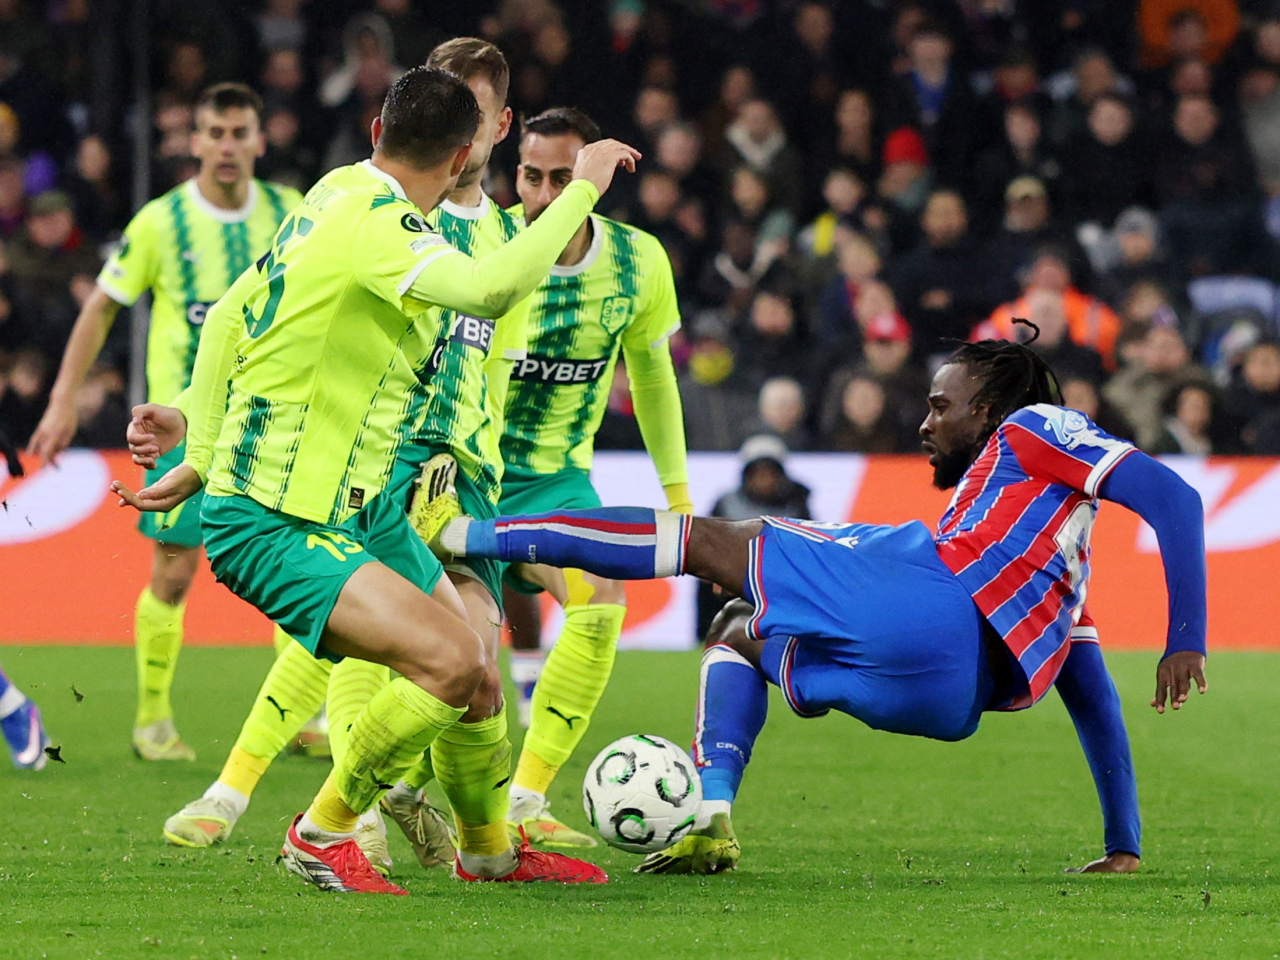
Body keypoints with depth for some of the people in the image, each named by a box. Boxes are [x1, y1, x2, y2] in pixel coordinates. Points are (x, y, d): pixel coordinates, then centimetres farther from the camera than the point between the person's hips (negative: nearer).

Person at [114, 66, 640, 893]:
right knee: (448, 661, -23)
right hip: (274, 527, -10)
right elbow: (493, 289, -40)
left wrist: (204, 459, 16)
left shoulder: (339, 195, 8)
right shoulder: (376, 223, -23)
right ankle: (321, 836, -4)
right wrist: (581, 190, -28)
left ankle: (489, 848, 38)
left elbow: (227, 319, 14)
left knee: (474, 673, 15)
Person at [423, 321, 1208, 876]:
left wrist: (1187, 641, -9)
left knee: (708, 541, 3)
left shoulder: (1034, 428, 15)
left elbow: (1172, 497, 1)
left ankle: (466, 532, 1)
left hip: (932, 605, -9)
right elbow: (1095, 701, 37)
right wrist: (1124, 850, 36)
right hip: (949, 702, 9)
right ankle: (710, 829, 6)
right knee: (736, 633, 30)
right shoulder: (1061, 571, 39)